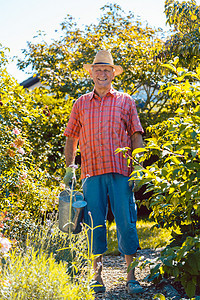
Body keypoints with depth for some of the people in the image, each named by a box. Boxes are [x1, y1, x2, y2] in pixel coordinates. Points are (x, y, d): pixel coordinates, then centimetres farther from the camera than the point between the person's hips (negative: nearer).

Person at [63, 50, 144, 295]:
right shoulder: (81, 103, 16)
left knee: (126, 224, -4)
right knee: (95, 225, 2)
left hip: (121, 172, -1)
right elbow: (71, 138, 18)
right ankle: (97, 277, 13)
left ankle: (131, 277, 6)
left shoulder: (125, 101, 12)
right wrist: (69, 167, 9)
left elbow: (136, 136, 9)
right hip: (92, 173, 1)